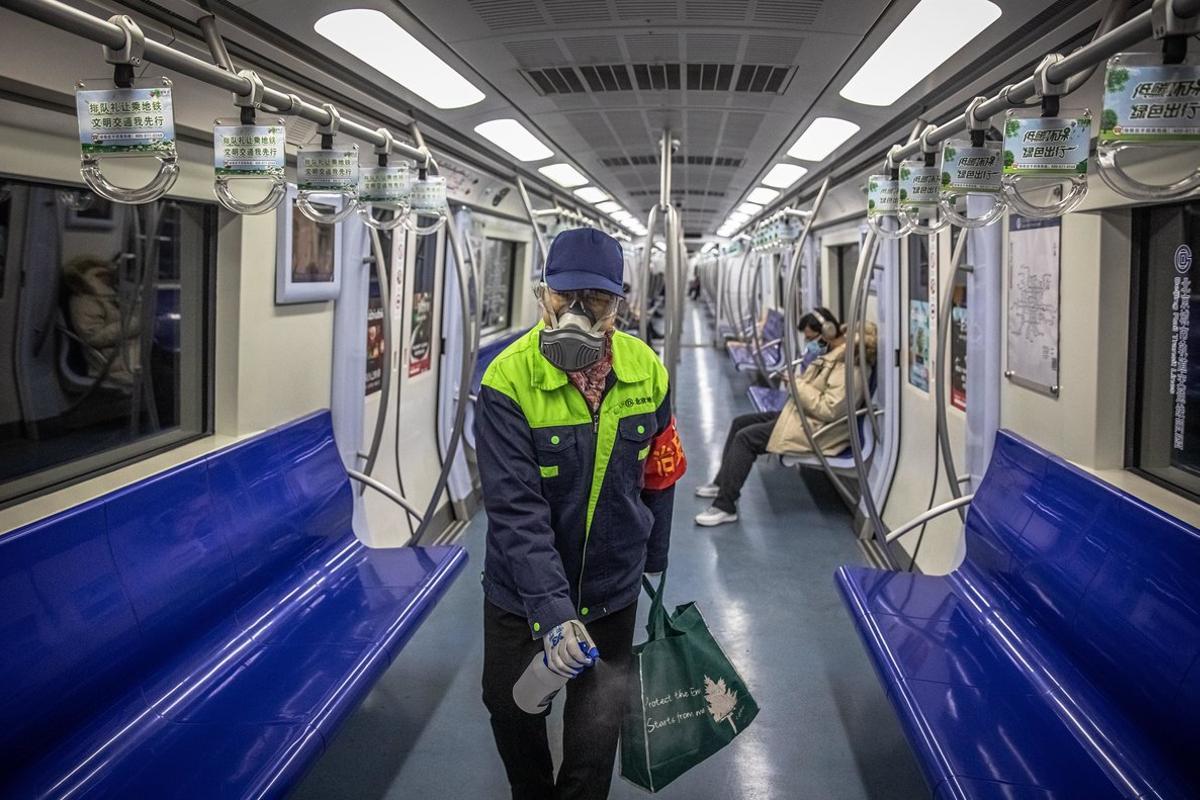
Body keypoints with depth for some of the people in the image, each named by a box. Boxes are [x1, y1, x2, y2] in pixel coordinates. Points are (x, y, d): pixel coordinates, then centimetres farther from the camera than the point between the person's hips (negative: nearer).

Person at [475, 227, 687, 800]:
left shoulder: (646, 371, -11)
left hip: (612, 591, 2)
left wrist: (653, 556, 15)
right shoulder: (509, 381, -23)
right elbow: (515, 509, -27)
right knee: (513, 712, 19)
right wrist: (552, 612, -34)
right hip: (523, 592, -1)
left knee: (597, 729, 14)